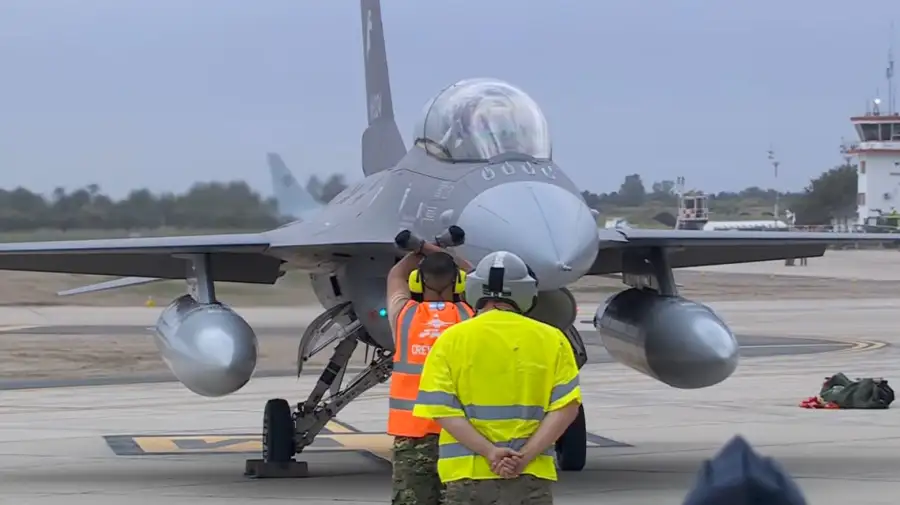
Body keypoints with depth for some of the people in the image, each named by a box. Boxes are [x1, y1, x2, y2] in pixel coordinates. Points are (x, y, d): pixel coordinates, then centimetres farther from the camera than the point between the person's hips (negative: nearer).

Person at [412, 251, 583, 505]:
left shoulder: (451, 340, 1)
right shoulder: (551, 339, 3)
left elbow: (442, 408, -8)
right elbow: (566, 407, -5)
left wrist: (489, 452, -13)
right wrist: (526, 455, -11)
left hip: (468, 474, 0)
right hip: (530, 475, 0)